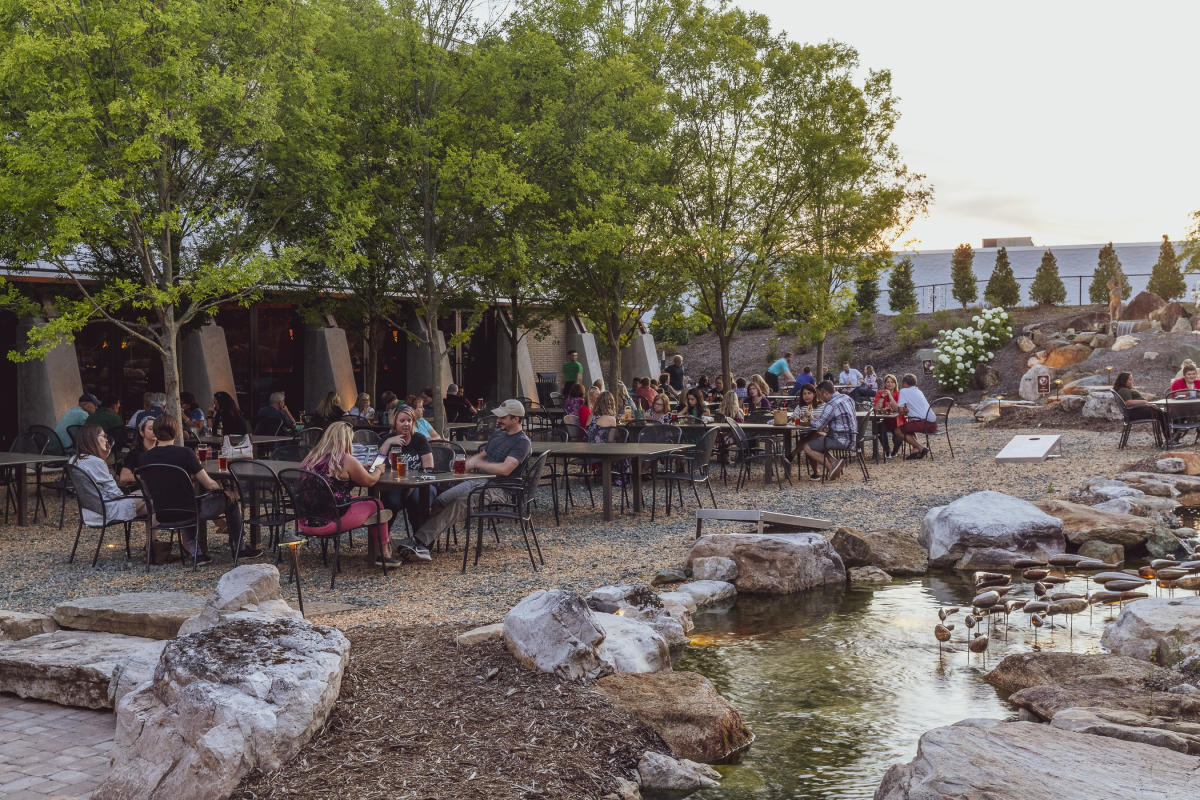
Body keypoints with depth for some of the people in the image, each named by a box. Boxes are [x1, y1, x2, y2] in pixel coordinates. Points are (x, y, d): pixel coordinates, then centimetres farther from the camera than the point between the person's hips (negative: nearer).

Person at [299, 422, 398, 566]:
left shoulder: (311, 457, 9)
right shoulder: (346, 461, -11)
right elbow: (370, 481, 3)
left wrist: (362, 469, 30)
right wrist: (378, 471, 25)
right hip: (326, 524, -8)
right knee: (376, 504, 11)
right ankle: (384, 555, 21)